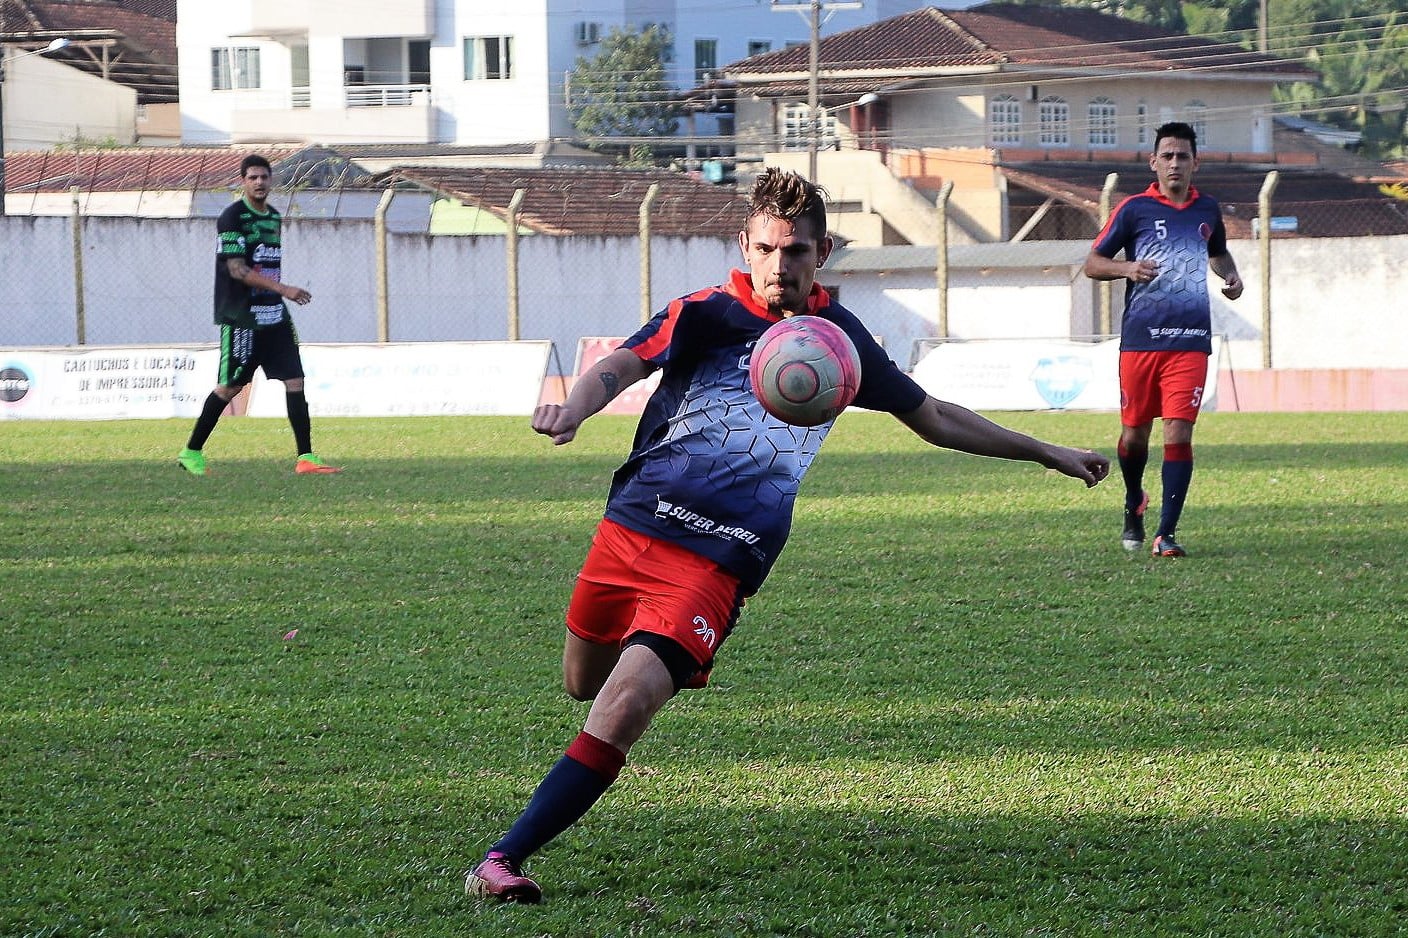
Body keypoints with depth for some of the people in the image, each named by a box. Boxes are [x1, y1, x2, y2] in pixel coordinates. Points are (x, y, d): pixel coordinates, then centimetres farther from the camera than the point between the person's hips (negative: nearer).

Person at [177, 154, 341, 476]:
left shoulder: (274, 216, 14)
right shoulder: (232, 217, -10)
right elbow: (237, 269, -18)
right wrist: (282, 289, -24)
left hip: (274, 315, 7)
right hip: (241, 316, -7)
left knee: (295, 381, -2)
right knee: (230, 387, -1)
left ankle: (306, 457, -2)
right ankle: (191, 452, 12)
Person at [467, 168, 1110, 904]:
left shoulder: (839, 338, 10)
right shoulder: (708, 314, 1)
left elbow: (935, 420, 25)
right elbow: (621, 366, -16)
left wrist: (1047, 453, 27)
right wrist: (574, 407, -40)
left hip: (716, 562, -1)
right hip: (632, 530, 1)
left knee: (622, 707, -19)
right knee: (583, 684, 17)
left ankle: (504, 860, -18)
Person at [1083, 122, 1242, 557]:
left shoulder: (1207, 210, 12)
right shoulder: (1134, 209, 1)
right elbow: (1092, 263, 3)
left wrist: (1231, 276, 12)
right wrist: (1127, 268, -17)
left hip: (1191, 341, 1)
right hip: (1140, 338, -1)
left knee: (1178, 433, -11)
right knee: (1135, 432, 7)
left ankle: (1166, 534, -10)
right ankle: (1134, 505, 38)